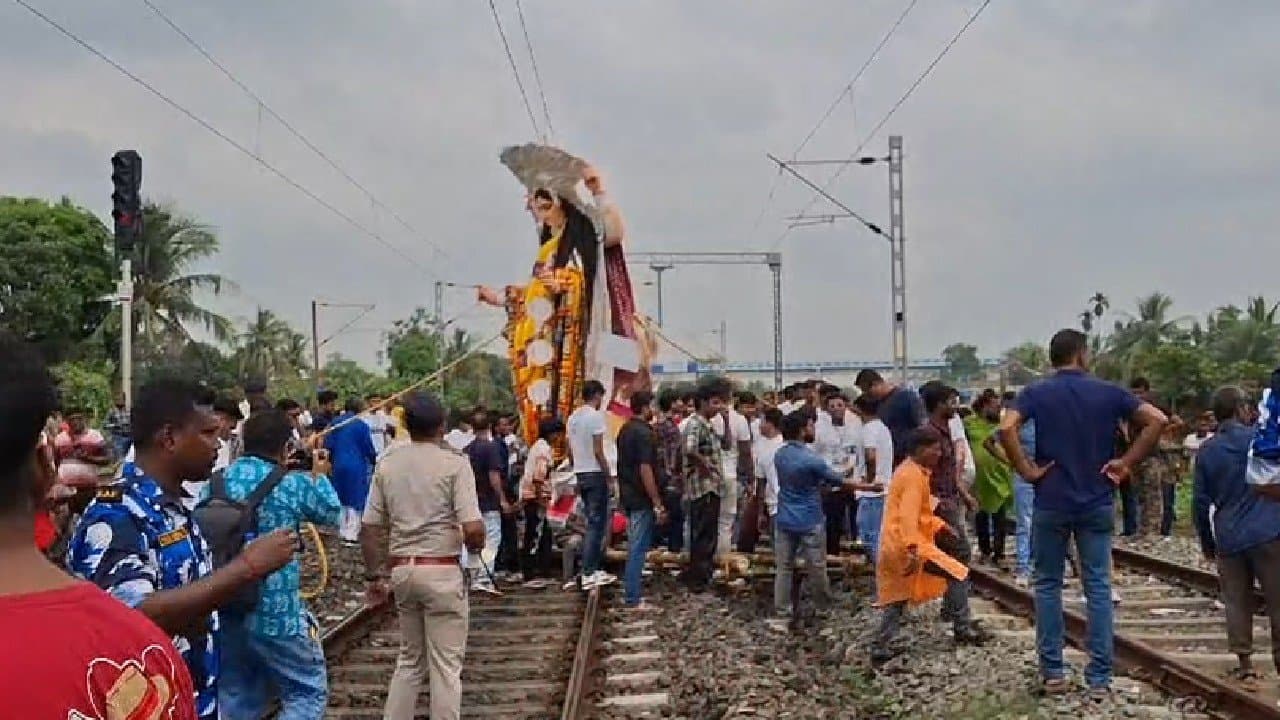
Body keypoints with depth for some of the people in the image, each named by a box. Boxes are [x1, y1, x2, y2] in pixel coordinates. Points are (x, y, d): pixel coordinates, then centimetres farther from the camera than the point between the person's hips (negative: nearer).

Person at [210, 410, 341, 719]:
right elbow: (332, 514, 10)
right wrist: (319, 475, 28)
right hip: (276, 615, -5)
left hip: (224, 613, 5)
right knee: (308, 694, 9)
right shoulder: (295, 485, -10)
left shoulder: (215, 483, 2)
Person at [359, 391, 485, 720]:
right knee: (445, 665, 4)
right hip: (442, 572, -5)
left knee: (410, 659, 20)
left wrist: (375, 576, 15)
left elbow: (369, 528, 6)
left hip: (401, 570, 5)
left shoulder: (387, 463, 5)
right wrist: (475, 547, 5)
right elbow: (473, 529, -17)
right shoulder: (454, 463, -10)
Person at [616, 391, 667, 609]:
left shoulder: (625, 429, 10)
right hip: (642, 499, -9)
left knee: (634, 546, 17)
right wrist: (658, 504, -19)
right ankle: (632, 599, -1)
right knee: (638, 549, -4)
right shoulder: (644, 433, -18)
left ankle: (629, 592, 22)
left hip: (627, 497, 9)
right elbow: (645, 470, -22)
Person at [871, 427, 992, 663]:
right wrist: (913, 548, -35)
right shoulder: (914, 475, -14)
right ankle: (963, 628, 3)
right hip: (908, 545, -10)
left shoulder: (908, 470, 18)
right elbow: (908, 516, -26)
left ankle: (880, 647, 12)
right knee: (958, 574, -2)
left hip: (891, 547, 10)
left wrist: (940, 525, 18)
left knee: (897, 599, 15)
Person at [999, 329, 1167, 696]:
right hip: (1097, 504, 1)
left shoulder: (1036, 393, -3)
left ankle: (1052, 672, 10)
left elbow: (1006, 428, -20)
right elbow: (1157, 420, -6)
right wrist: (1127, 463, -3)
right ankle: (1100, 676, 6)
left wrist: (1026, 469, -10)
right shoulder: (1107, 392, 1)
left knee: (1048, 585, 9)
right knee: (1098, 587, 5)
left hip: (1051, 504, -1)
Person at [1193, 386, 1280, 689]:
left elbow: (1200, 501, 8)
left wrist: (1207, 542, 16)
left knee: (1237, 601, 8)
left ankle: (1245, 663, 7)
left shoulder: (1207, 450, 5)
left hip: (1228, 539, 3)